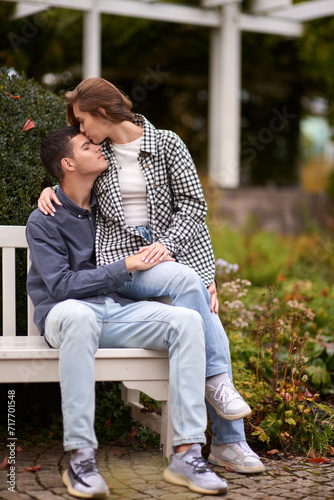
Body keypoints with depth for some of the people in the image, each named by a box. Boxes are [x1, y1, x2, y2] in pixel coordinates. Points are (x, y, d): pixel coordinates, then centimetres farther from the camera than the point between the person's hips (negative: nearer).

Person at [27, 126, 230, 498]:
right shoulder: (44, 222, -2)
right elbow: (60, 286, -12)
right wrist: (127, 265, -13)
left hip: (116, 309, 5)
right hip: (64, 312, -5)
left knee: (187, 320, -21)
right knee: (78, 316, -42)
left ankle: (187, 454, -28)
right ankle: (80, 458, -40)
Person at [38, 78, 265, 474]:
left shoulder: (166, 144, 6)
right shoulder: (99, 153, 15)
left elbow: (192, 202, 2)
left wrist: (167, 243, -12)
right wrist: (49, 189, 11)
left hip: (174, 248, 0)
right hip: (121, 258, 0)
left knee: (212, 332, -17)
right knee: (185, 278, -32)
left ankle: (229, 443, -11)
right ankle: (216, 379, -20)